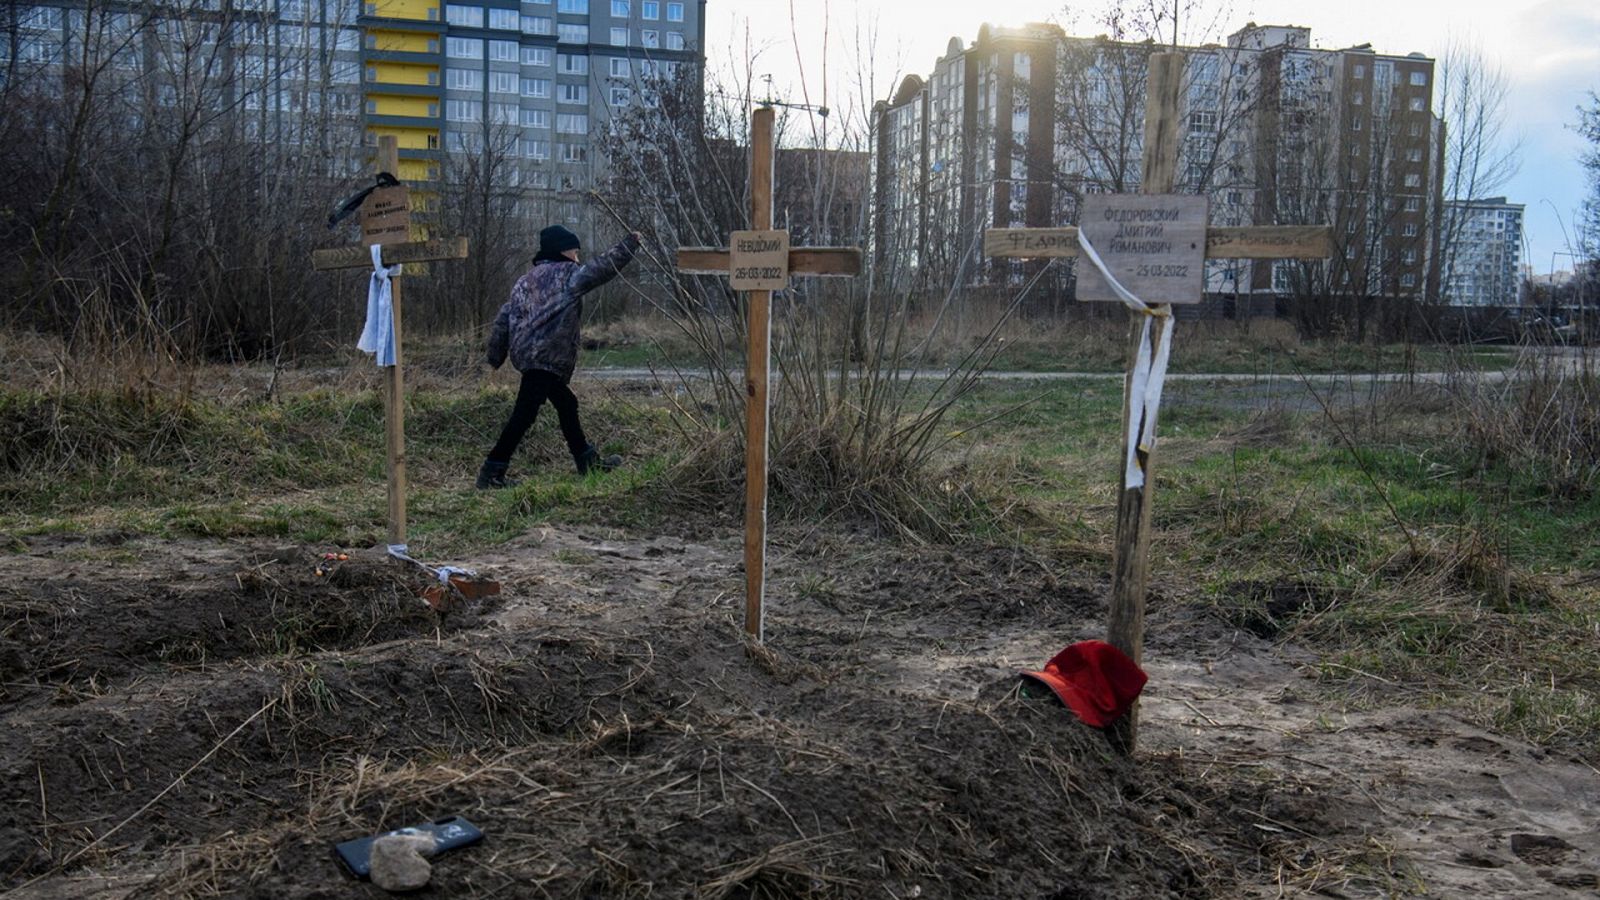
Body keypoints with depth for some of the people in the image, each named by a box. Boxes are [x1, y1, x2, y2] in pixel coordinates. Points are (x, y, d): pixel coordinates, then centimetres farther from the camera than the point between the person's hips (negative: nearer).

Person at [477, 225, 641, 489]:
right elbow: (603, 266, -8)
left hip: (527, 355, 10)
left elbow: (505, 318, 15)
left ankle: (588, 460, 29)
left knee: (567, 405, 20)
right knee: (524, 415, -10)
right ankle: (492, 472, -11)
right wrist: (630, 244, 2)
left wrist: (496, 356, 17)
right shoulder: (567, 274, -6)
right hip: (546, 357, -10)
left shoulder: (526, 280, 17)